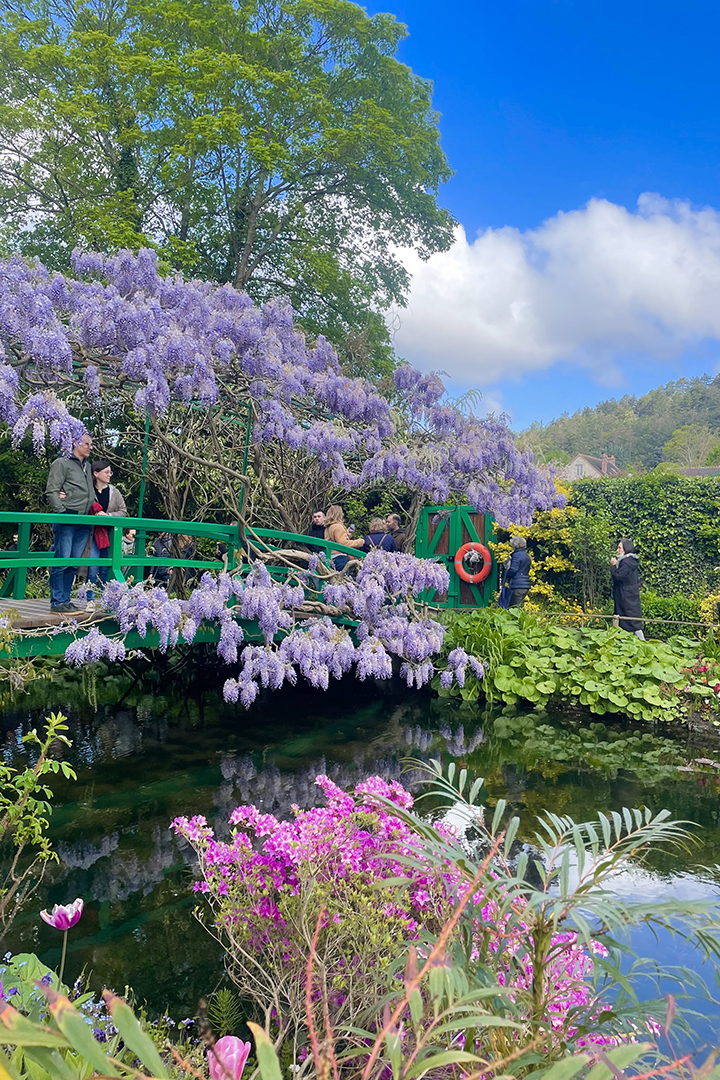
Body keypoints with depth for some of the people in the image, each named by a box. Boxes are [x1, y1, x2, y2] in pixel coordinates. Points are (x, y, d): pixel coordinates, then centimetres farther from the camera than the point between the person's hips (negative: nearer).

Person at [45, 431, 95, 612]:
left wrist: (96, 509, 9)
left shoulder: (87, 466, 22)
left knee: (74, 563, 8)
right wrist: (62, 512, -12)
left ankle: (65, 599, 14)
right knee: (62, 561, -7)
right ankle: (57, 602, -3)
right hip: (66, 520, -7)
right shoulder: (62, 463, 0)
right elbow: (51, 492, -6)